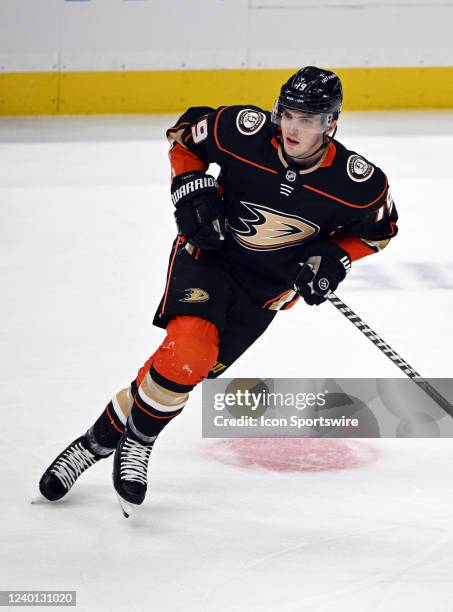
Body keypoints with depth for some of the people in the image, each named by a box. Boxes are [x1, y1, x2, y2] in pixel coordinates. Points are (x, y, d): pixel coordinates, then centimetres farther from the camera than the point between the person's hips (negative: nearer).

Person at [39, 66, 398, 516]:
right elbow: (186, 132, -2)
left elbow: (380, 226, 1)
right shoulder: (244, 131, -22)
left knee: (191, 369, -3)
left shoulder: (359, 183, -20)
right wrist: (191, 189, -15)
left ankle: (101, 439, 17)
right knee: (188, 346, -26)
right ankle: (135, 443, -2)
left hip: (266, 286, 2)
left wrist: (334, 258, -14)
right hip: (208, 249, -2)